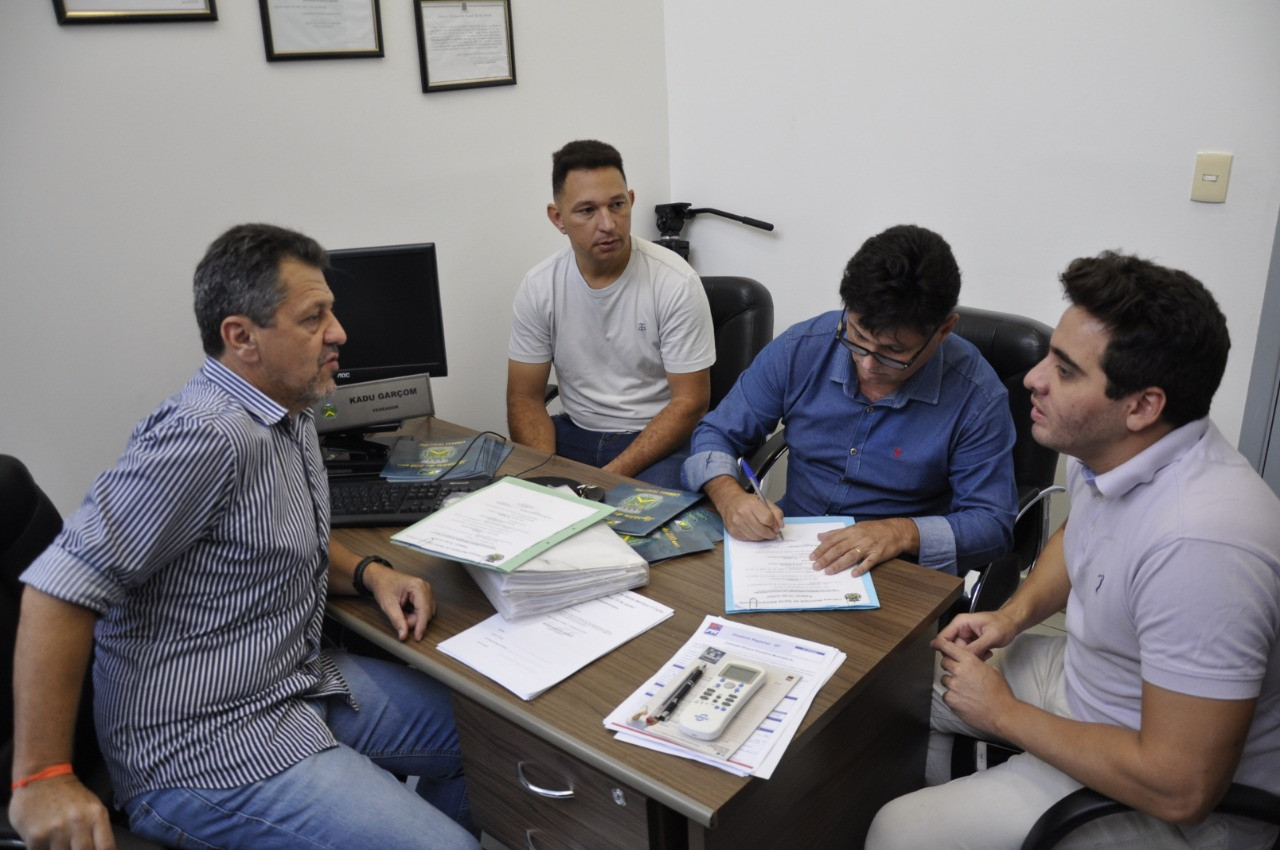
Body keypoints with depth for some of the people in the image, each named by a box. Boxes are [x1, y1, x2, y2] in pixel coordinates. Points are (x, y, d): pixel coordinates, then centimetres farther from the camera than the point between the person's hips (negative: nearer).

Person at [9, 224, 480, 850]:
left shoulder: (287, 415, 6)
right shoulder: (208, 435, -26)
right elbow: (60, 587, -28)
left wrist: (367, 573, 0)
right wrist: (40, 779, -26)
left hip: (299, 683, 10)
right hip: (202, 750, -9)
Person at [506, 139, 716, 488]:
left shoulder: (675, 283, -14)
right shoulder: (538, 287, -4)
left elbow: (690, 402, -12)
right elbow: (526, 398, 1)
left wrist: (610, 476, -21)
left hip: (659, 438, -3)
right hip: (573, 432, 4)